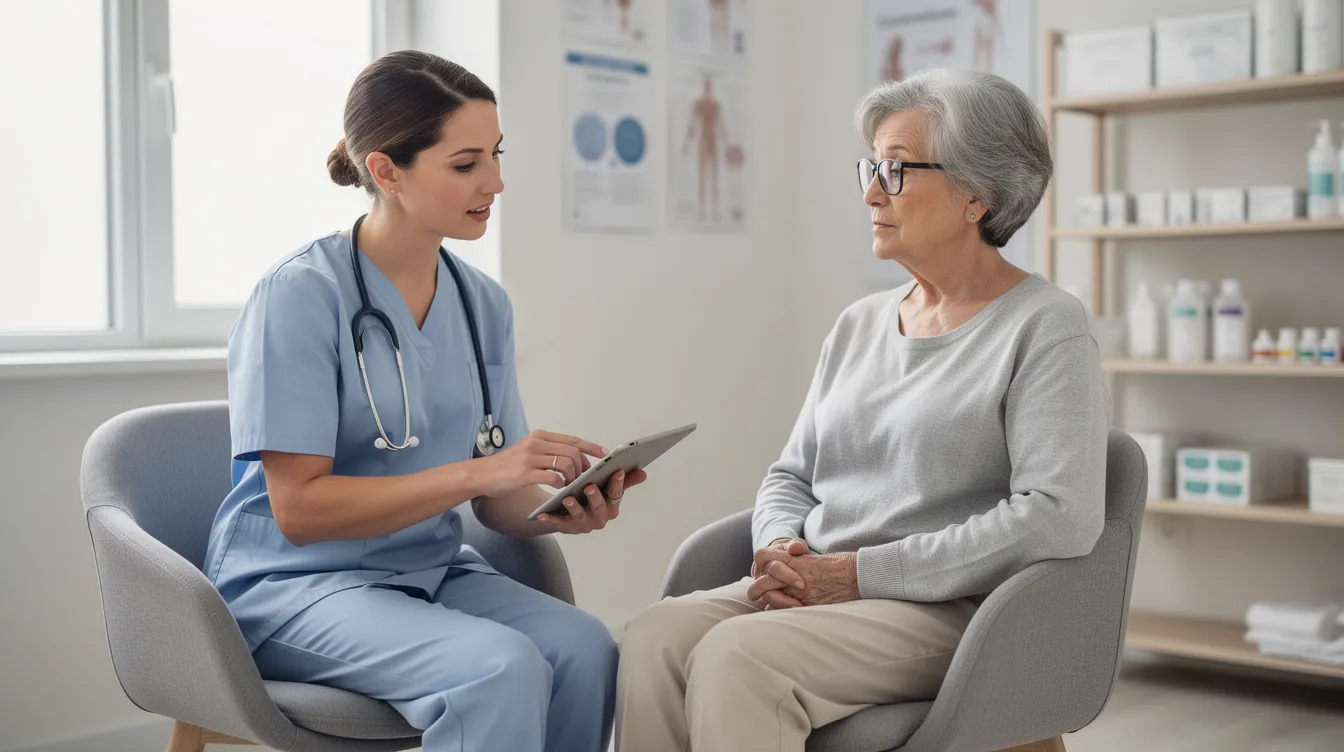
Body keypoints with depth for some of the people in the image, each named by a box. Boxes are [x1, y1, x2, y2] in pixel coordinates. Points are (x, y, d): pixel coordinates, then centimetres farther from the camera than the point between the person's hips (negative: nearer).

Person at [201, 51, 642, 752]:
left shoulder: (484, 304, 6)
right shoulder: (299, 297, -13)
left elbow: (496, 500, 8)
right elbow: (299, 508, -17)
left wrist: (559, 509, -15)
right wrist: (477, 471, -24)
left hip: (432, 571, 6)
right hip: (297, 582, -6)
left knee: (584, 647, -23)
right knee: (502, 667, -31)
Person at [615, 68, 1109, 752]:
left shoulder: (1045, 327, -3)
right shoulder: (859, 324, 18)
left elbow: (1061, 516, -16)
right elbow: (791, 475, 22)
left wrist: (862, 571, -16)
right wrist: (781, 551, -3)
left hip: (949, 612, -6)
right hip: (812, 593, 6)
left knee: (736, 654, -32)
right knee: (654, 635, -24)